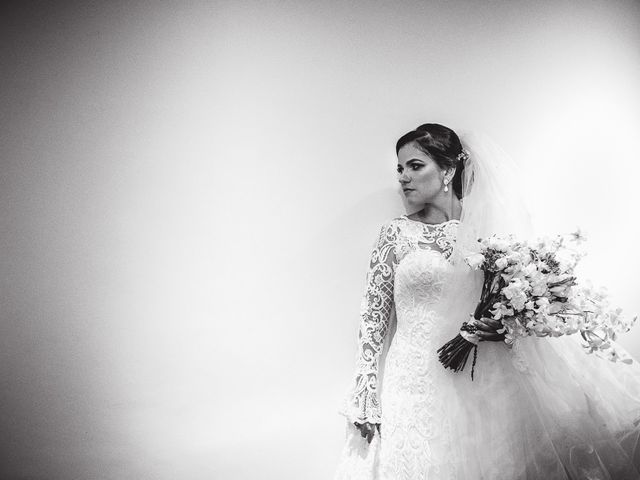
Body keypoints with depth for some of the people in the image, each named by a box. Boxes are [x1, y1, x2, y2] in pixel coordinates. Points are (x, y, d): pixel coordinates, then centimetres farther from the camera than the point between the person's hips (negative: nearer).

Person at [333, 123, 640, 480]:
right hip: (415, 381, -1)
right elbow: (374, 314, -2)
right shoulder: (397, 233, -2)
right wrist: (366, 398, -6)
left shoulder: (485, 230, 2)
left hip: (480, 381, 2)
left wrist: (507, 326, -13)